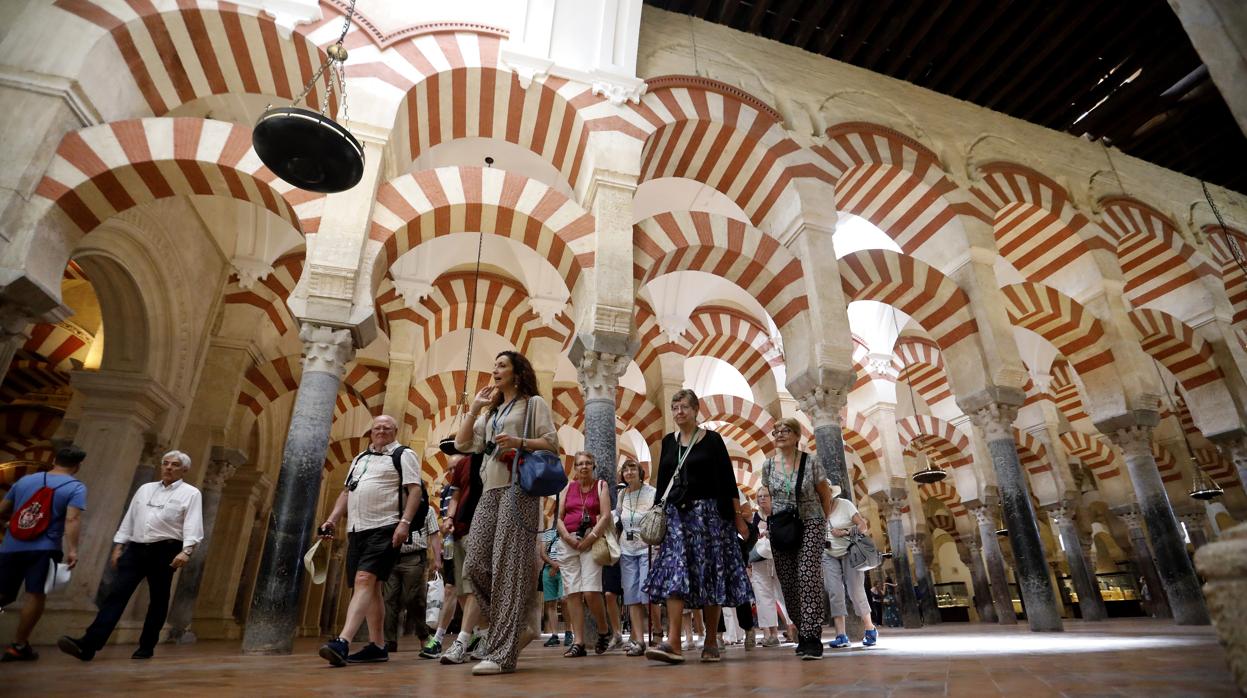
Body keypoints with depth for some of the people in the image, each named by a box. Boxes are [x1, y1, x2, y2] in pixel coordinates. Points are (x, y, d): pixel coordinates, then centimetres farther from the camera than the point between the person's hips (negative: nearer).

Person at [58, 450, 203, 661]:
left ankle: (146, 647, 18)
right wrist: (118, 546, 10)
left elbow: (193, 526, -12)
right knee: (117, 594, -7)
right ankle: (88, 644, -10)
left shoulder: (190, 493, -3)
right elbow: (129, 519, 17)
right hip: (136, 549, 4)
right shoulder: (145, 489, 15)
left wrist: (185, 551, -25)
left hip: (165, 550, -4)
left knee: (158, 600, 5)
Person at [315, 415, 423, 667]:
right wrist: (332, 520, 11)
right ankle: (378, 646, 14)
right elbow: (346, 492, 24)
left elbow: (415, 489, -9)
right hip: (357, 530, 7)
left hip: (385, 529, -7)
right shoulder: (359, 459, 22)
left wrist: (405, 522, -20)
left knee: (364, 581, -18)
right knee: (370, 587, 8)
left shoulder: (403, 455, 0)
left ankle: (342, 642, -24)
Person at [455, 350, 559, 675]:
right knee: (476, 565, -2)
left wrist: (519, 442, -16)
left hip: (519, 487, -7)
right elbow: (462, 444, 17)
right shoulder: (491, 412, 26)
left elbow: (552, 443, -2)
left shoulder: (534, 403, 8)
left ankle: (502, 652, -7)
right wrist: (475, 408, 12)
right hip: (490, 490, 7)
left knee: (508, 566, -10)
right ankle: (517, 627, 14)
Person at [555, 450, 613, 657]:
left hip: (591, 541, -3)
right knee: (572, 592, -1)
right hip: (568, 542, 3)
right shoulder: (568, 487, 14)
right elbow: (559, 518, 11)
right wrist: (567, 537, -6)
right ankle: (578, 642, 6)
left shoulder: (601, 486, 7)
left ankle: (604, 632, 12)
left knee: (590, 591, -13)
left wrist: (590, 538, -12)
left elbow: (605, 516, -3)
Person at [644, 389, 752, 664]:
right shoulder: (668, 442, 11)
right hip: (675, 514, 3)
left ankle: (711, 643, 14)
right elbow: (662, 482, 13)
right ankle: (673, 643, -12)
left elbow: (727, 480, -2)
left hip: (708, 513, -3)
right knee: (675, 574, -8)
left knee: (709, 576, 2)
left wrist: (738, 517, -4)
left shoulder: (711, 440, -1)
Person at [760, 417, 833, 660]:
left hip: (809, 524, -3)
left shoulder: (811, 462, -5)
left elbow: (826, 495, 6)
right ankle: (803, 633, 21)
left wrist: (822, 522, 8)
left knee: (808, 575, -18)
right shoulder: (768, 465, 3)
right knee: (788, 583, 4)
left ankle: (812, 638, -16)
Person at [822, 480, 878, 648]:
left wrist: (845, 532, -22)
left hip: (849, 553, -3)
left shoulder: (845, 505, -10)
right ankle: (841, 636, -2)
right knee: (834, 593, -5)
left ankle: (871, 630, 16)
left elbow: (863, 526, -12)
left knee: (856, 591, -4)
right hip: (829, 556, 3)